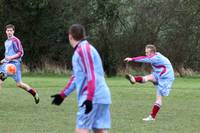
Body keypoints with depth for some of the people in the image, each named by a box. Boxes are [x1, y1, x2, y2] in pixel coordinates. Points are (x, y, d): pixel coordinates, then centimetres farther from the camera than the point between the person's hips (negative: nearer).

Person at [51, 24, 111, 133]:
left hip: (93, 98, -9)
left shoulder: (84, 49, -9)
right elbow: (76, 77, 29)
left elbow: (91, 76, -18)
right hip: (101, 97, 9)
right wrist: (62, 95, 33)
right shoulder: (82, 49, 21)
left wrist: (89, 98, -24)